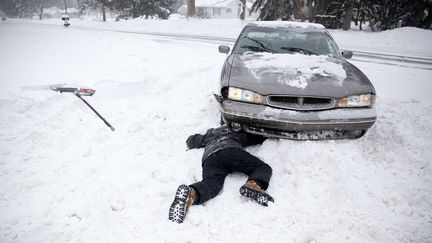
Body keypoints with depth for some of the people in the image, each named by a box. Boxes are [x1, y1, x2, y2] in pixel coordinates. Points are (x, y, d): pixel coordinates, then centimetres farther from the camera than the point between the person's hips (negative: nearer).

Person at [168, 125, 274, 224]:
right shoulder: (238, 131, 40)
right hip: (232, 151, -1)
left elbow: (190, 141, 55)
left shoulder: (210, 133, 45)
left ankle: (191, 193, -61)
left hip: (210, 157, 2)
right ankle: (253, 185, -34)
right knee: (263, 167, 3)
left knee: (211, 183, -24)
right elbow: (260, 138, 51)